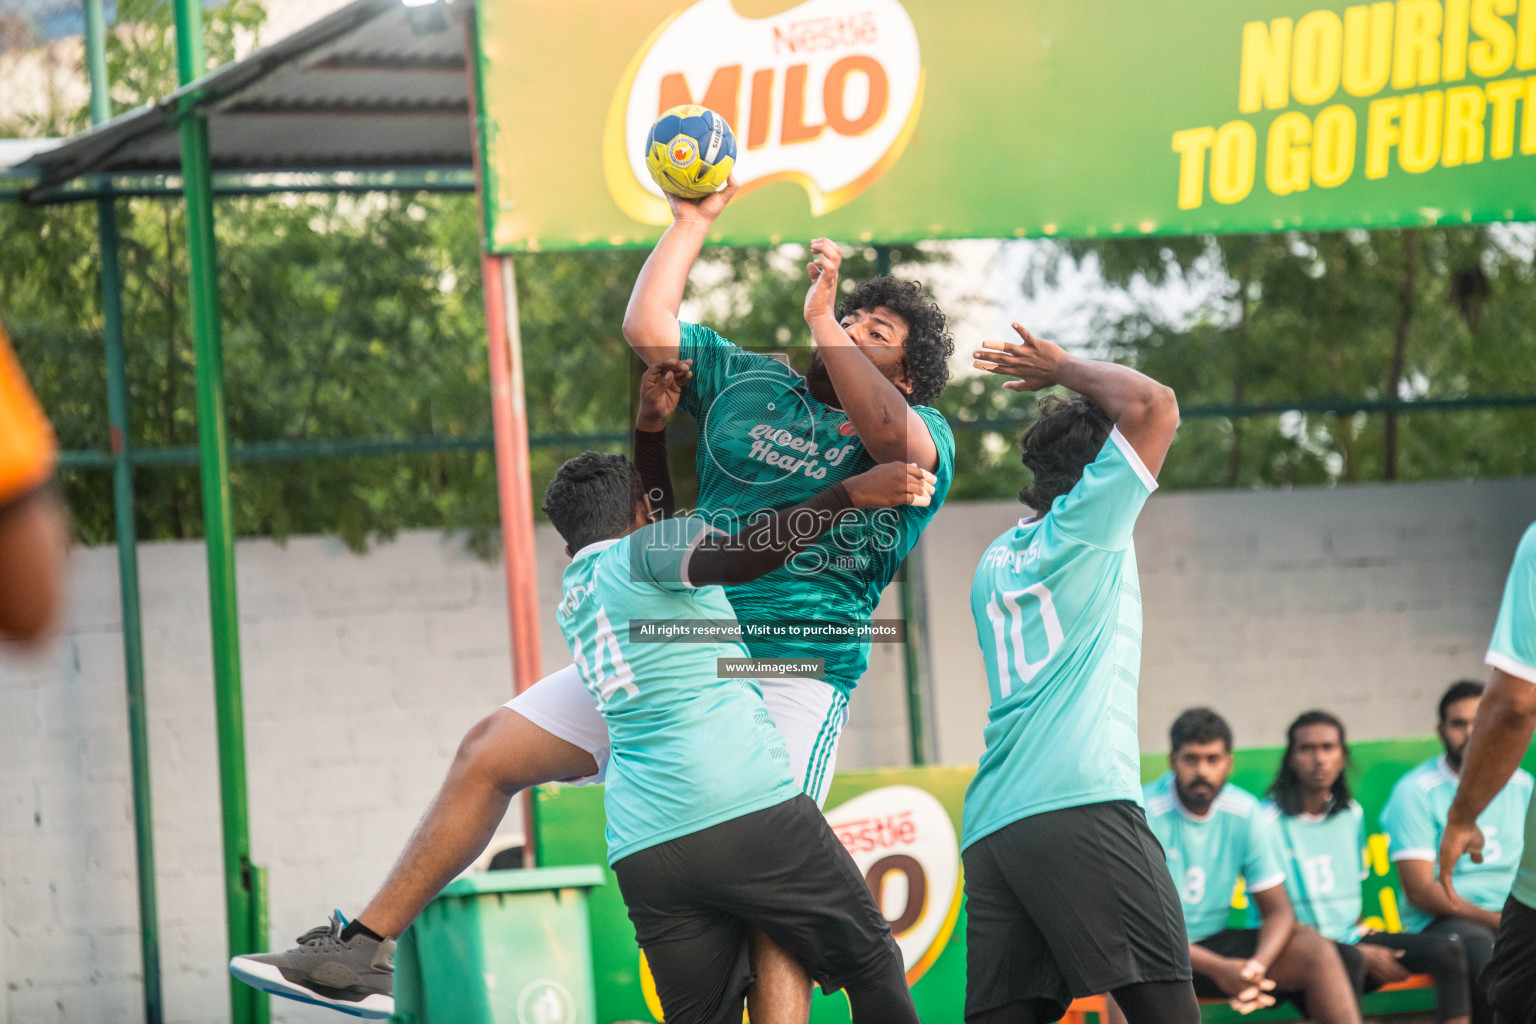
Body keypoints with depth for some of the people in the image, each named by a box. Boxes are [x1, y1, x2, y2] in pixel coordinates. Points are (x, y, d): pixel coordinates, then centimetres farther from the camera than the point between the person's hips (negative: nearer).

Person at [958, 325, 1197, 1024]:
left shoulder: (995, 561, 25)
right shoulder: (1087, 520, 5)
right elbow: (1152, 405, 1)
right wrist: (1063, 369, 15)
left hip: (987, 829, 8)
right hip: (1077, 803, -7)